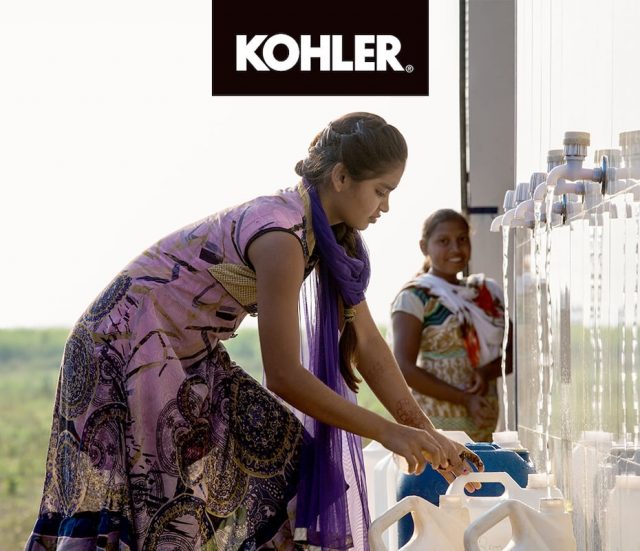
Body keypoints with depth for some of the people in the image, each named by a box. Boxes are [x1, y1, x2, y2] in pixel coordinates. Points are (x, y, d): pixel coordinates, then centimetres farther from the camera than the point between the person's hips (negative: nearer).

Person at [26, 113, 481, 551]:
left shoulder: (325, 232, 1)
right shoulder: (281, 236, -27)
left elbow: (367, 343, 4)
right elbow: (283, 376, -28)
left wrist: (428, 437, -2)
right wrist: (388, 432, -24)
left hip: (187, 357, 10)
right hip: (127, 349, -10)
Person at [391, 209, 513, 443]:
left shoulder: (487, 293, 15)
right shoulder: (414, 297, -2)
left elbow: (512, 352, 12)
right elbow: (403, 368, -12)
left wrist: (487, 372, -10)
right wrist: (464, 399, -16)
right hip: (436, 425, -5)